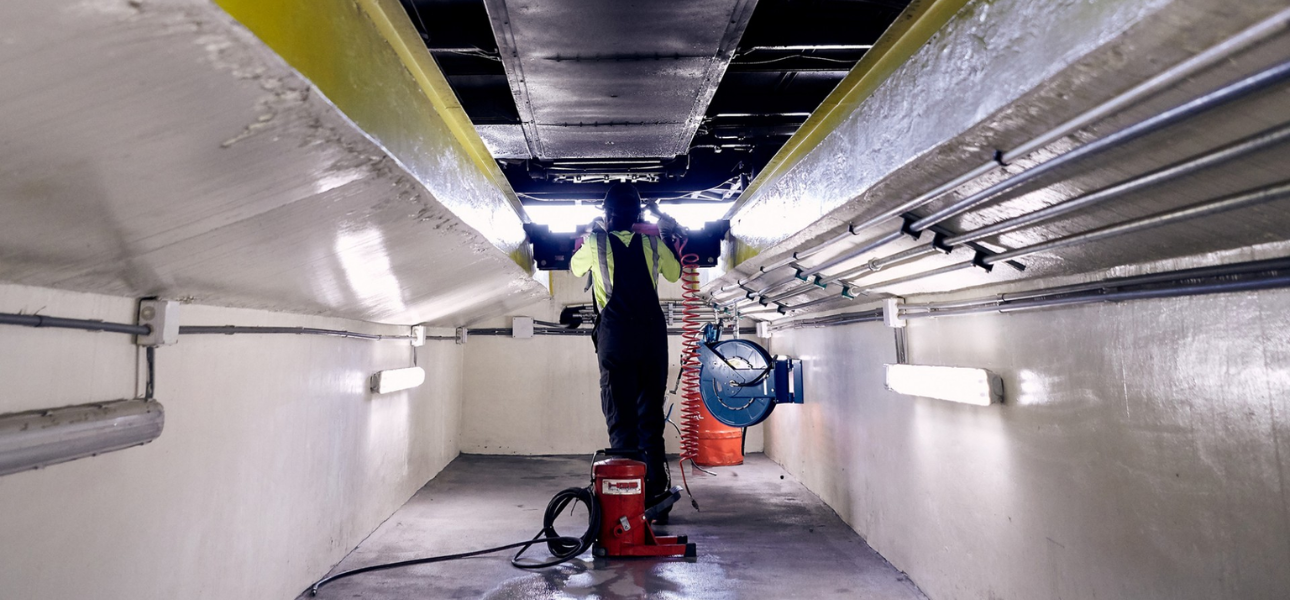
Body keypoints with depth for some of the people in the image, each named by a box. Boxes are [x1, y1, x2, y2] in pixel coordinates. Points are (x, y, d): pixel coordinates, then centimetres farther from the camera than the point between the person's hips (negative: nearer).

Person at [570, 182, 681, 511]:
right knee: (651, 412, 10)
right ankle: (655, 488, 12)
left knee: (620, 414, 2)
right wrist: (668, 234, 33)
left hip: (615, 334, -2)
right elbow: (674, 273, 23)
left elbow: (575, 267, 22)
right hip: (652, 332, 2)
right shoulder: (653, 242, 5)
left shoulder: (596, 243, 1)